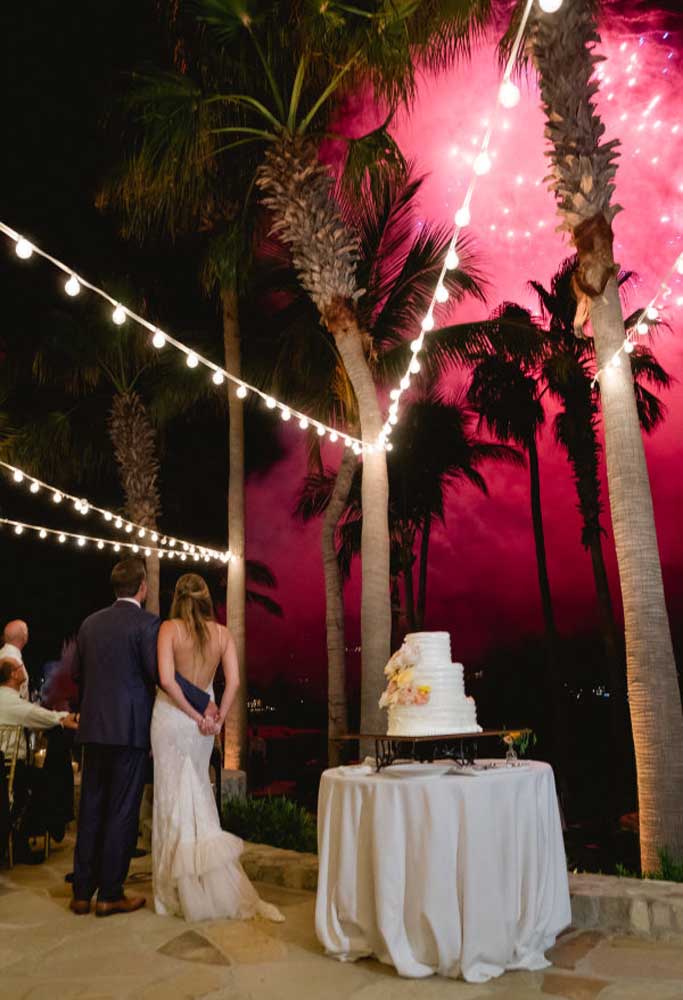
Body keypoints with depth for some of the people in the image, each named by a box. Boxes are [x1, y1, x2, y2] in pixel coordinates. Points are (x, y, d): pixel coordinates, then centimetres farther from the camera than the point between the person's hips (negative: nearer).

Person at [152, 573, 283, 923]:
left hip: (171, 717, -3)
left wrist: (195, 716, -13)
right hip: (202, 722, 3)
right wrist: (218, 717, -3)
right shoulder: (222, 633, 0)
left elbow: (166, 679, -19)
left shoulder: (170, 628, -10)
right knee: (199, 795, 16)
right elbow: (233, 681, -7)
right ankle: (217, 885, 22)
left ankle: (180, 892, 17)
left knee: (175, 799, 7)